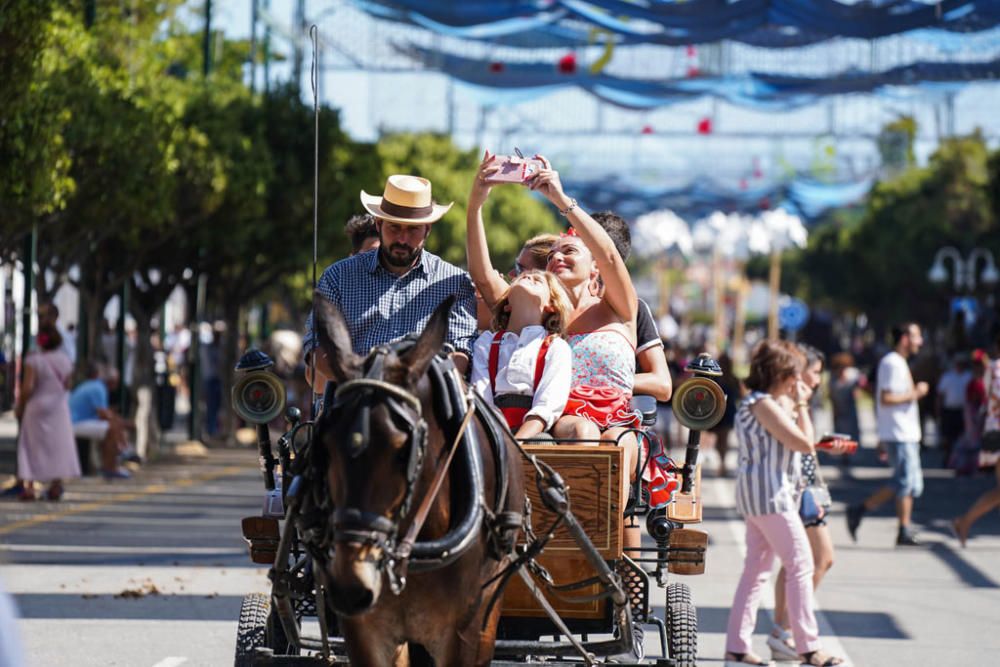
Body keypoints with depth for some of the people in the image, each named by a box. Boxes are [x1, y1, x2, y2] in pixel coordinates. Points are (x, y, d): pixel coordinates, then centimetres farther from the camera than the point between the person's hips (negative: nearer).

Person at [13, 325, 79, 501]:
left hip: (36, 407, -3)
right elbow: (67, 386, 5)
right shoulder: (65, 361, -1)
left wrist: (19, 407, -5)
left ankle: (29, 486, -4)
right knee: (57, 446, 12)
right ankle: (56, 484, 13)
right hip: (58, 407, 3)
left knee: (31, 447, 2)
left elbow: (27, 387, -17)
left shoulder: (34, 360, -14)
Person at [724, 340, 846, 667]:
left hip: (756, 494, 11)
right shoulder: (764, 405, -16)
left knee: (756, 568, 10)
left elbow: (801, 443, 19)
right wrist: (800, 405, -8)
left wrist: (794, 405, 14)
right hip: (770, 493, -11)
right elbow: (805, 443, -18)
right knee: (800, 565, -7)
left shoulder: (771, 403, 16)